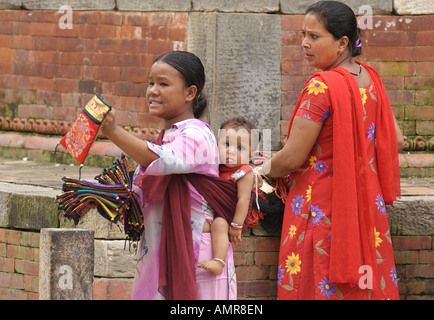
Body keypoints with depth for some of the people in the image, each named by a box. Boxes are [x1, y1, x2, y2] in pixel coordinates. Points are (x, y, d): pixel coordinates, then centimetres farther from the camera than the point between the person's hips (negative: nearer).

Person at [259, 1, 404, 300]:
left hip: (321, 211, -8)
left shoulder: (321, 86, -18)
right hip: (367, 206, 8)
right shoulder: (370, 79, 6)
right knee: (361, 285, 10)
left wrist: (266, 169, 3)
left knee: (321, 288, -2)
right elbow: (396, 141, 16)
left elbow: (292, 159, -17)